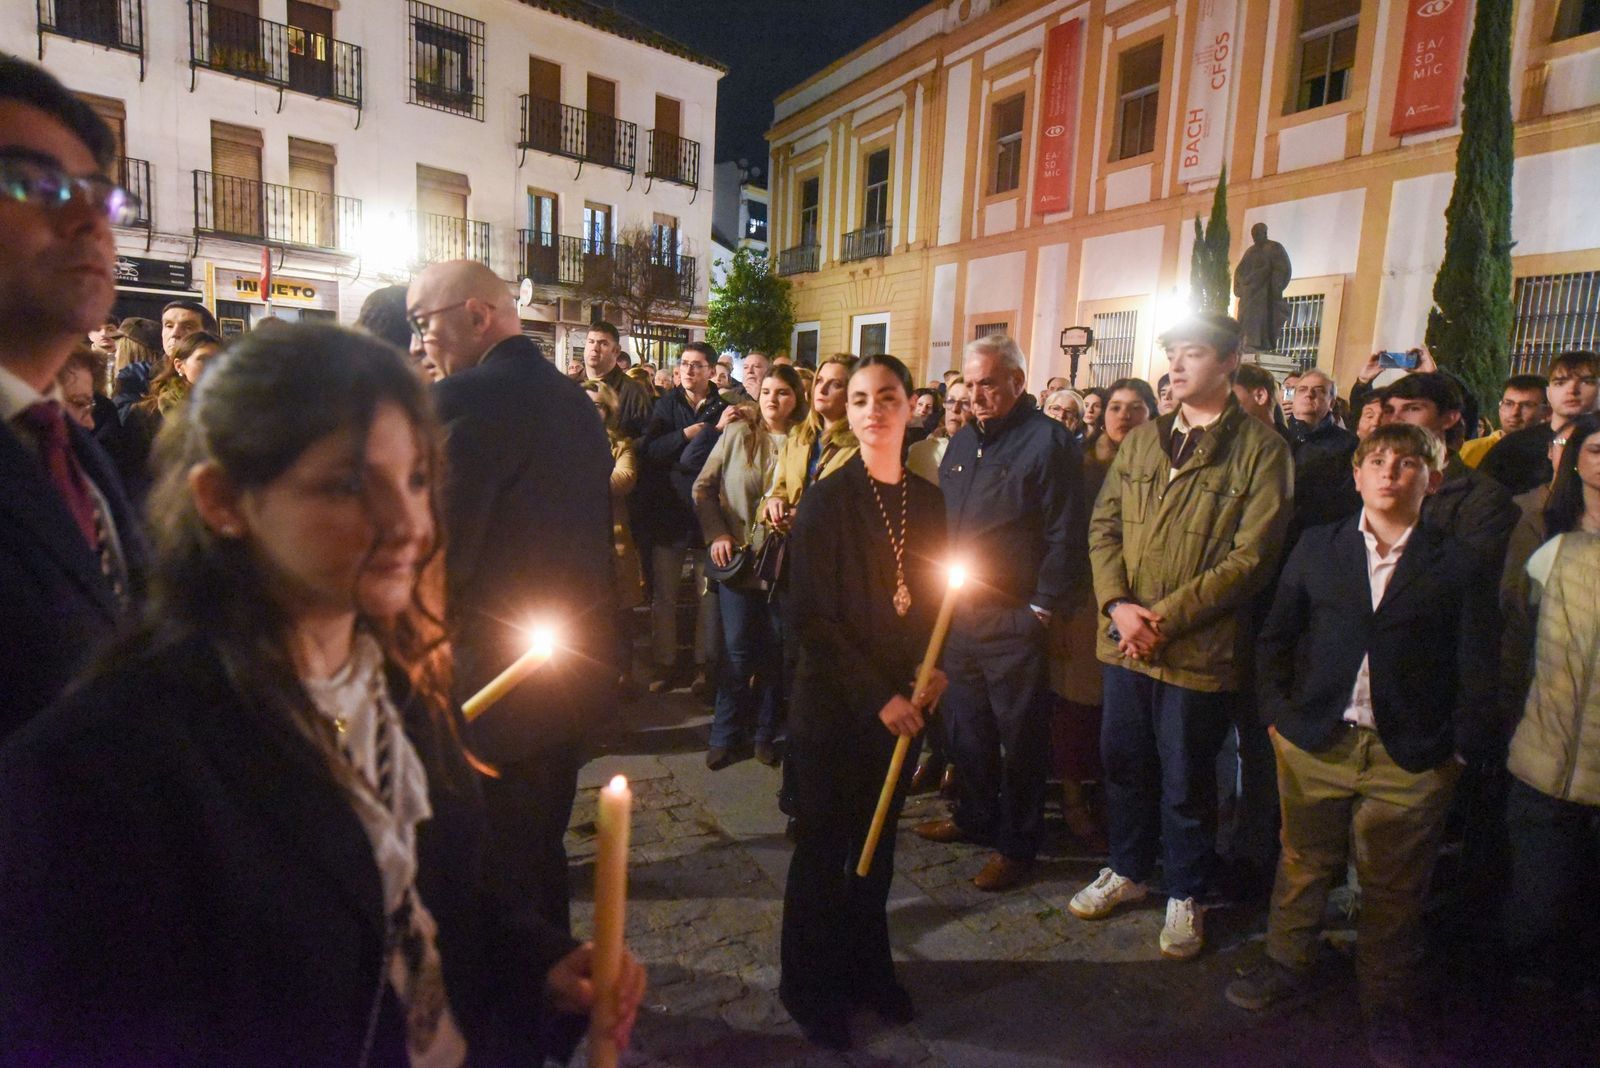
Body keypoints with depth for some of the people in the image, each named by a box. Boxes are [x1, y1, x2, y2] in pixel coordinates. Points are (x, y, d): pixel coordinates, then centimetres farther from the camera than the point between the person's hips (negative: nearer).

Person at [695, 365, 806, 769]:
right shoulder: (737, 434, 1)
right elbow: (703, 487, 4)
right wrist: (717, 534, -5)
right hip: (738, 558, 0)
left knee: (776, 650, 8)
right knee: (737, 650, 4)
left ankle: (766, 733, 24)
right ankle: (725, 734, 20)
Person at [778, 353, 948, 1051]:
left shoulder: (926, 500, 3)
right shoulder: (826, 501, -13)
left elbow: (932, 599, 11)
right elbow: (810, 617, -14)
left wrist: (931, 672, -5)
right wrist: (876, 697, -15)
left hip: (900, 704, 5)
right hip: (833, 705, -4)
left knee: (878, 842, 18)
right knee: (824, 848, 9)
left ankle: (867, 968, 38)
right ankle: (809, 985, 30)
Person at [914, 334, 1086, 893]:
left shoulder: (1049, 441, -10)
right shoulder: (962, 442, 14)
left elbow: (1065, 534, -14)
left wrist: (1043, 609, -15)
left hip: (1015, 620, -7)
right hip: (959, 612, 7)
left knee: (1020, 736, 6)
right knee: (965, 726, 18)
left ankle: (1016, 844, 21)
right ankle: (973, 816, 37)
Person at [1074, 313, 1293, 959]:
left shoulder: (1260, 449, -8)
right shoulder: (1140, 441, 9)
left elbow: (1252, 556, -14)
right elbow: (1104, 525, 6)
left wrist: (1164, 617, -17)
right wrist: (1118, 603, -10)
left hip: (1200, 648, -5)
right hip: (1124, 640, 5)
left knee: (1186, 782, 10)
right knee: (1124, 762, 18)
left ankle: (1185, 895, 32)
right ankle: (1127, 870, 39)